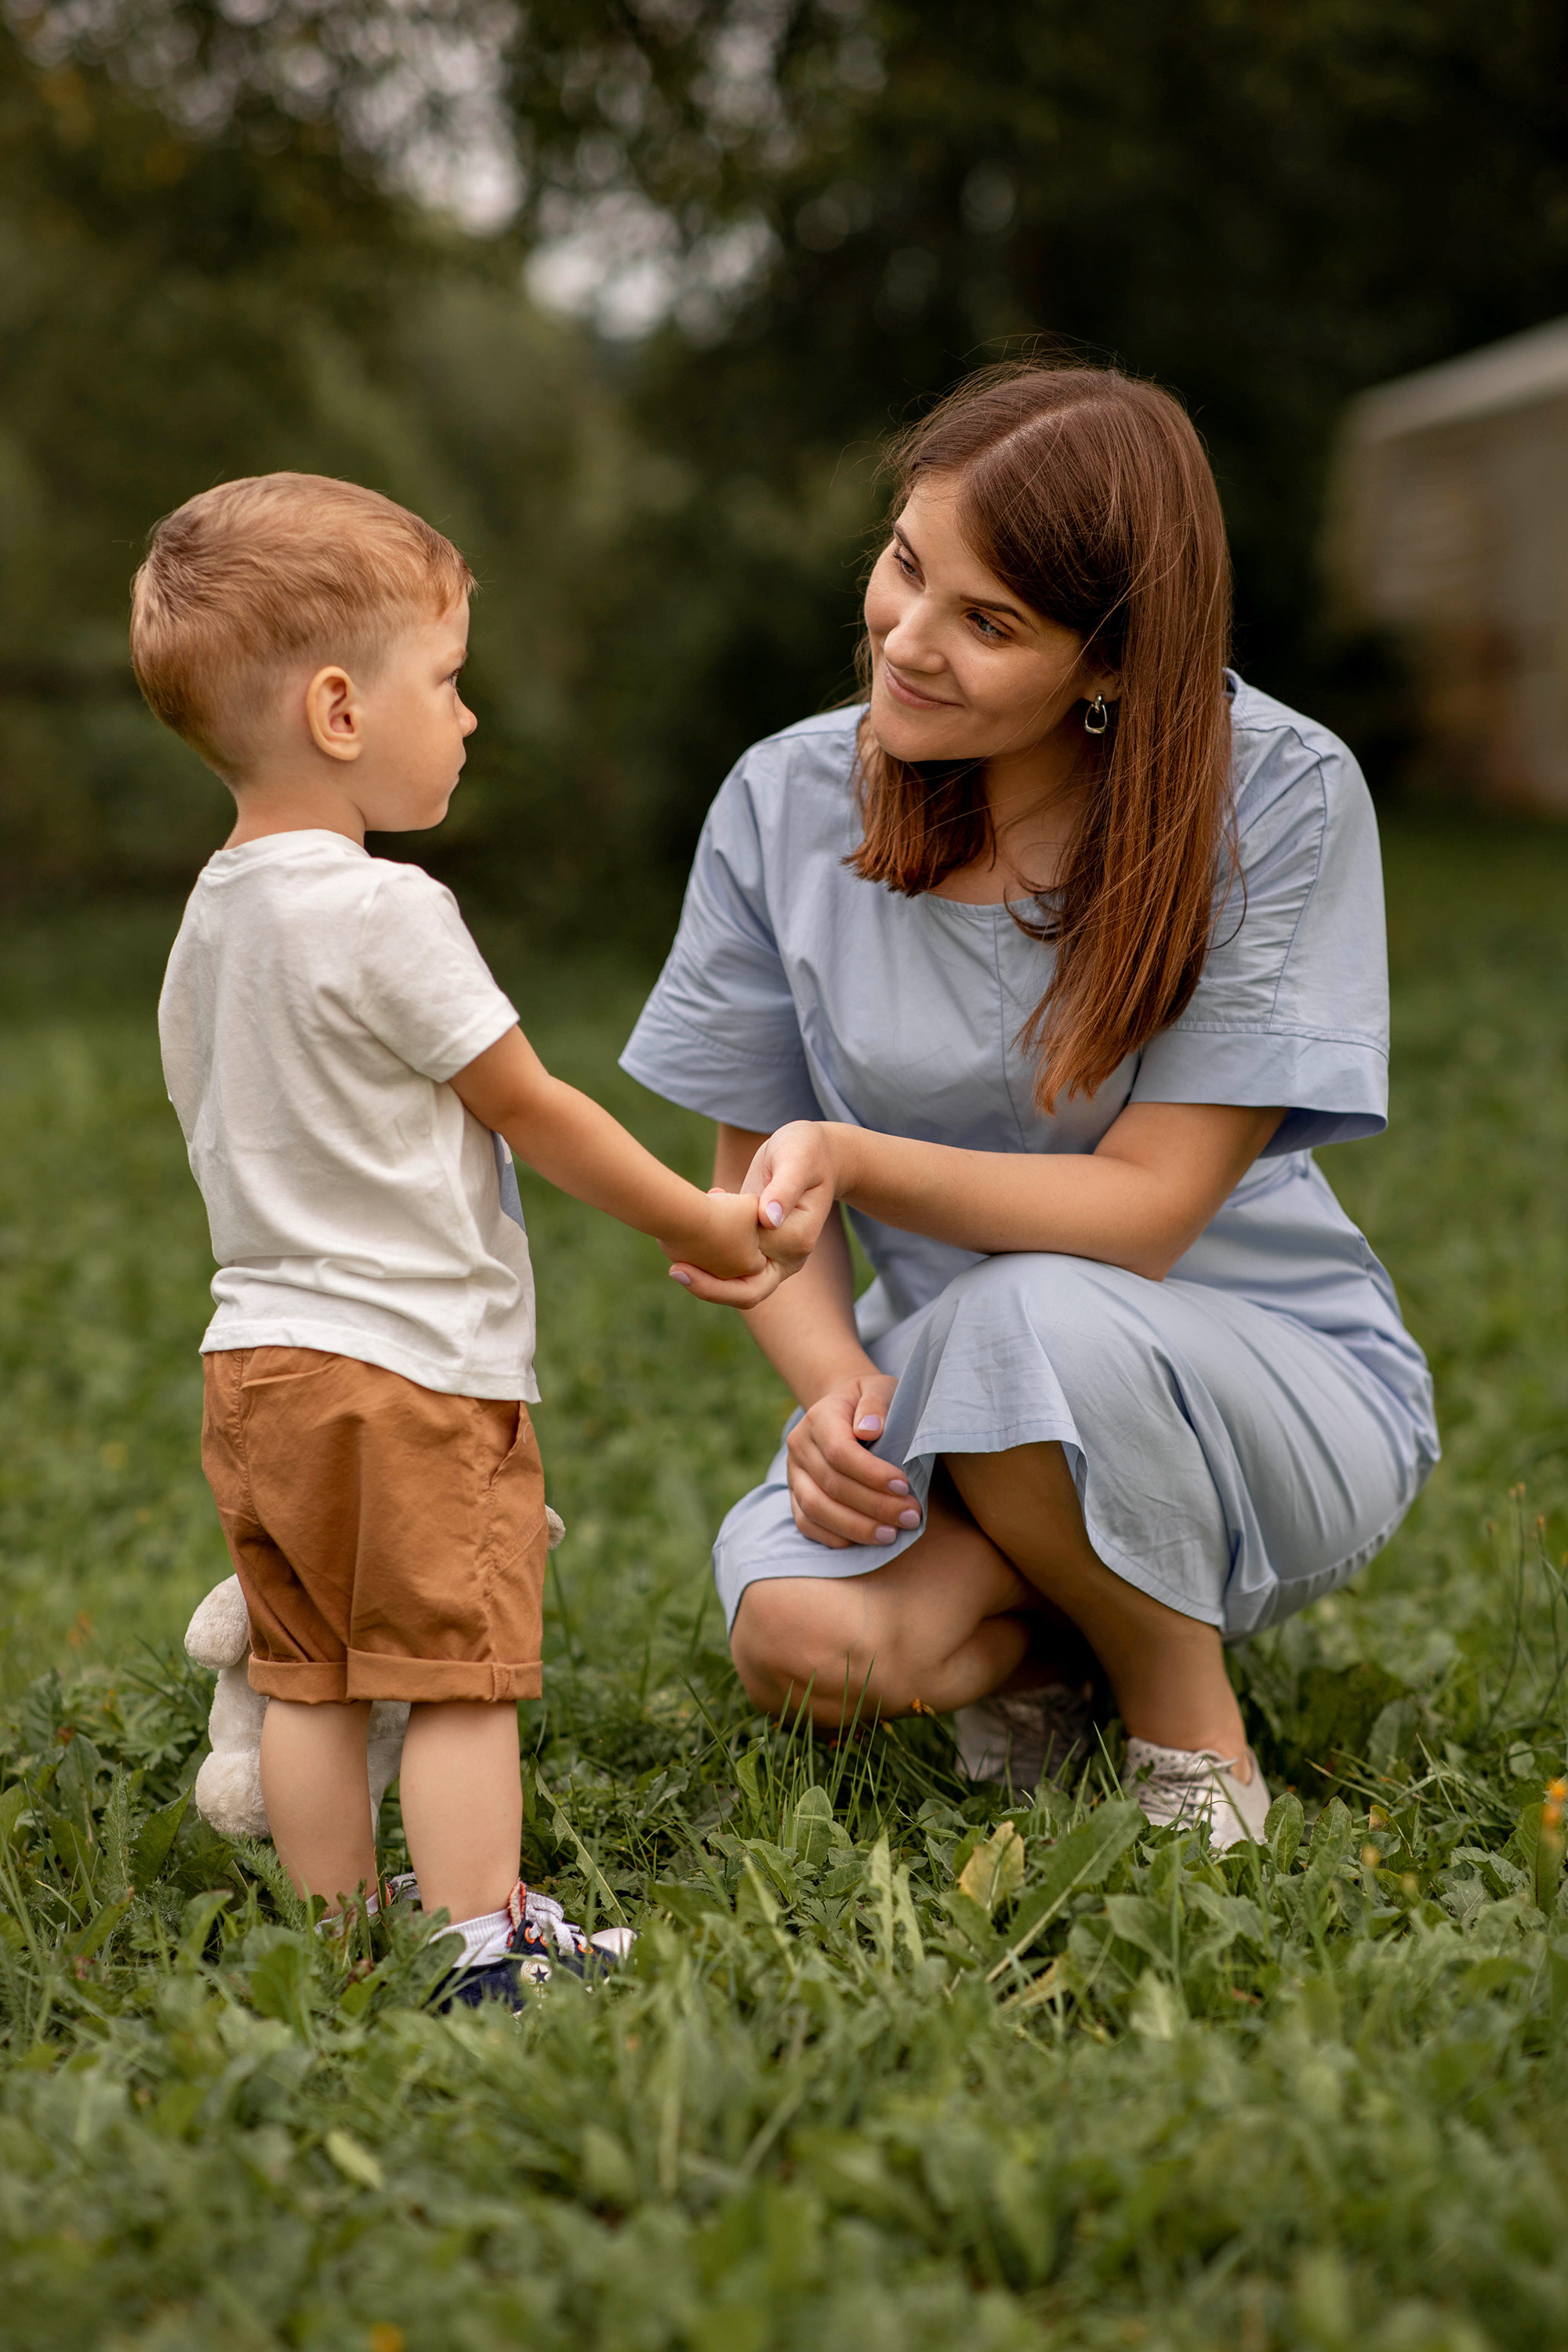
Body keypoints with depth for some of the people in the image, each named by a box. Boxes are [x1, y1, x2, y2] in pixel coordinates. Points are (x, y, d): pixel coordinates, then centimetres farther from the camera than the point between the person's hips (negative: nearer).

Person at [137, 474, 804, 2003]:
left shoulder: (211, 914, 9)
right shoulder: (383, 914, -17)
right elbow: (529, 1109, -10)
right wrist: (699, 1224, 3)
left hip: (258, 1355, 8)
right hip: (409, 1364, -8)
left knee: (310, 1679, 12)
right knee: (458, 1676, -1)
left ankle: (343, 1944, 20)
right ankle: (478, 1946, 2)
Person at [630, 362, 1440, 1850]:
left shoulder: (1278, 797, -16)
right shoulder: (789, 804, -6)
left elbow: (1144, 1206, -19)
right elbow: (758, 1173, 3)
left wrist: (850, 1154, -34)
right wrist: (832, 1380, -17)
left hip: (1276, 1391, -2)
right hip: (951, 1397, 3)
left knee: (1031, 1319, -37)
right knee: (799, 1639, -30)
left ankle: (1190, 1728, -7)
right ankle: (1030, 1636, 7)